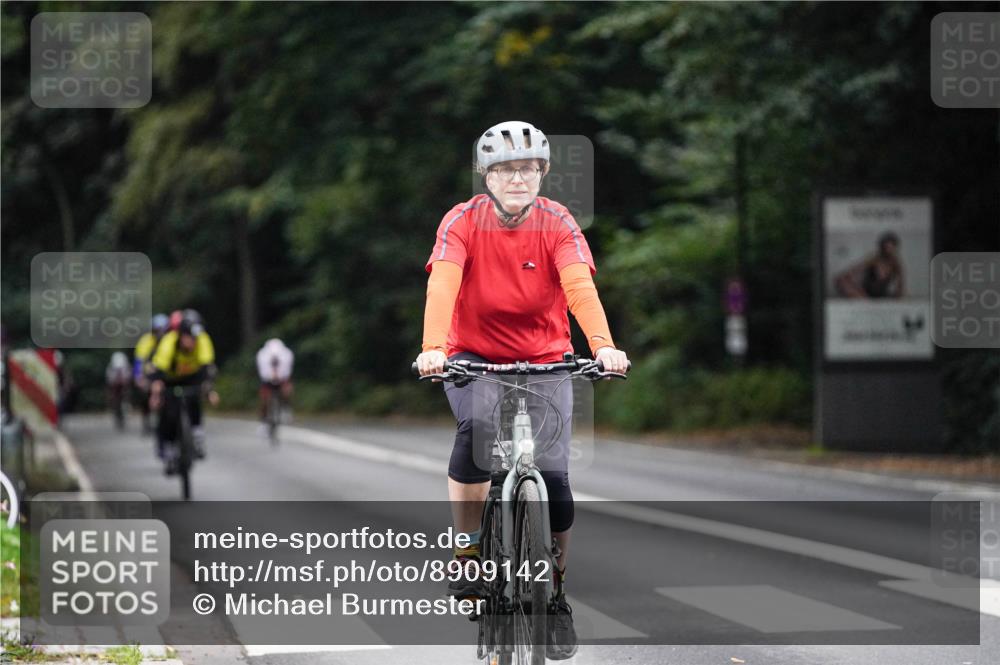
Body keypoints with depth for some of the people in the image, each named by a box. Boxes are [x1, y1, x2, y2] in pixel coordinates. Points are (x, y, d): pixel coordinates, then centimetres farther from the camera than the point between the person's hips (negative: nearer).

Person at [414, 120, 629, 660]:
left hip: (543, 360, 1)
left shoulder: (558, 224, -12)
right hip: (473, 356, -1)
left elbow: (579, 286, -27)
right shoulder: (462, 222, -14)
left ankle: (556, 593, 12)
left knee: (554, 475, -9)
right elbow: (442, 285, -29)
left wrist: (603, 344, -44)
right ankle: (468, 553, -15)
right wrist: (432, 348, -46)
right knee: (477, 427, -33)